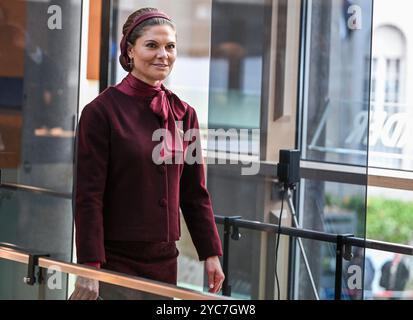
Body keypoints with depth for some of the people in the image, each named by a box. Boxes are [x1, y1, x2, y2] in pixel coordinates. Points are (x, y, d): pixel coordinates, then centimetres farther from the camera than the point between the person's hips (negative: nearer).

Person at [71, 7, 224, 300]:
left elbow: (195, 193, 13)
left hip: (165, 260, 5)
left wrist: (211, 253, 8)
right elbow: (88, 196, -11)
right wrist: (89, 267, -16)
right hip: (116, 261, -5)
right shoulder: (101, 111, -8)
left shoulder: (184, 114, 8)